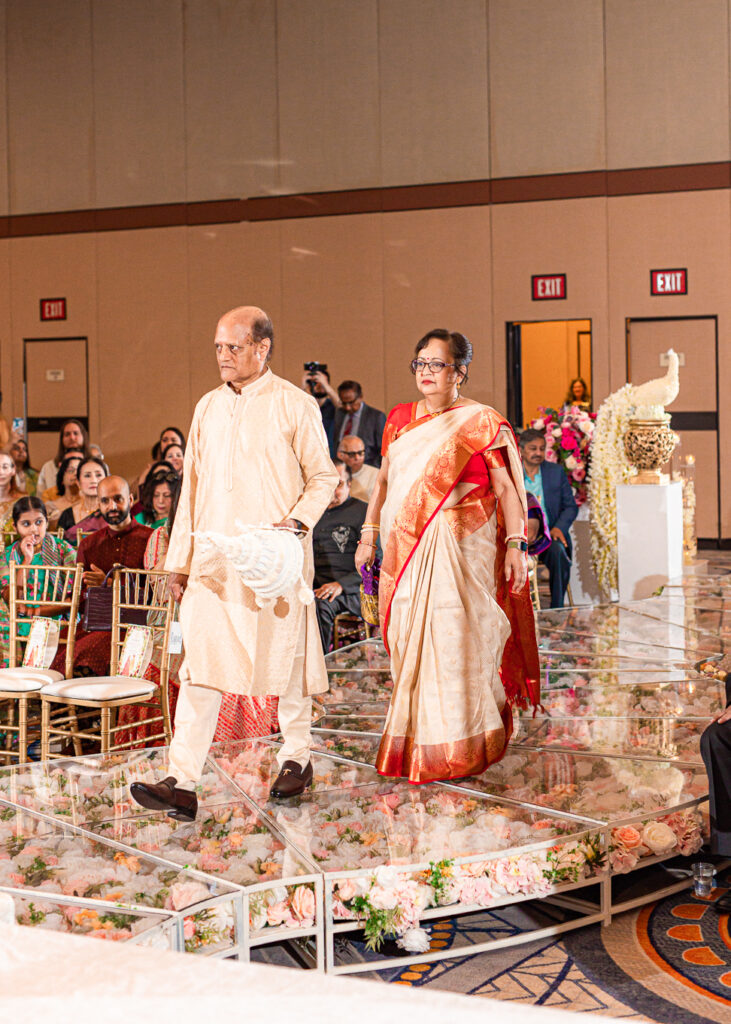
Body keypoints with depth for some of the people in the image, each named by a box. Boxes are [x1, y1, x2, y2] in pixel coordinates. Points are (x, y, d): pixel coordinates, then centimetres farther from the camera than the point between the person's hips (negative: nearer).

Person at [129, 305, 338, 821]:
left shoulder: (295, 406, -1)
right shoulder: (209, 407, 13)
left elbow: (323, 478, 1)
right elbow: (192, 486, 16)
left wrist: (297, 521, -16)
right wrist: (180, 559, 14)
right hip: (214, 560, 4)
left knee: (285, 659, 6)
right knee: (200, 664, -4)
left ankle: (296, 758, 27)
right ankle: (182, 783, -7)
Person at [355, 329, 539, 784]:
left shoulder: (482, 423, -1)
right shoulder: (399, 419, 13)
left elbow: (506, 488, -4)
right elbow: (383, 481, 19)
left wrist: (515, 546, -11)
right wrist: (368, 535, 14)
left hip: (461, 548, -4)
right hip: (405, 549, 5)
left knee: (455, 639, -3)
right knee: (409, 640, 5)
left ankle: (460, 746, 11)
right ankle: (413, 742, 17)